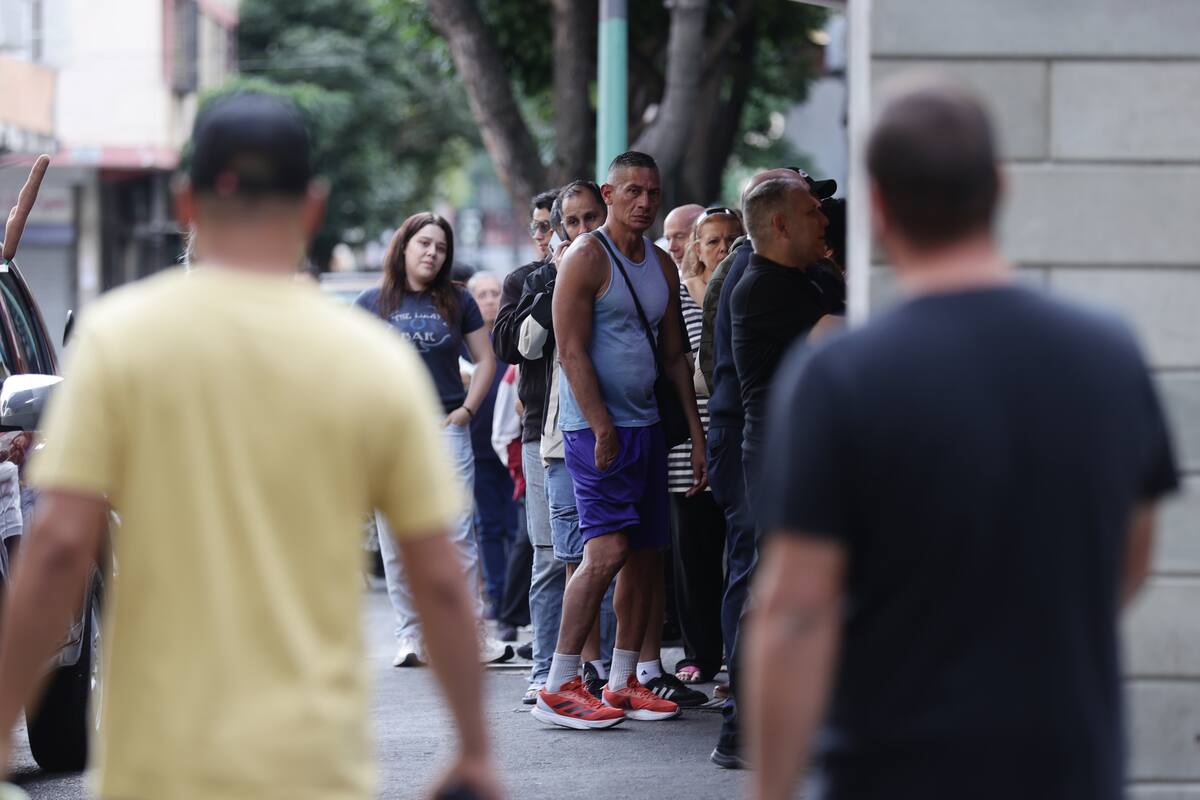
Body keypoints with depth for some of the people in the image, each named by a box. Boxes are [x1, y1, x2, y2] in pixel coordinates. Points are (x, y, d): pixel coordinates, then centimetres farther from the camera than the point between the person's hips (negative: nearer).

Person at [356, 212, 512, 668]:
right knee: (398, 543, 2)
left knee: (458, 535, -6)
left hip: (446, 429, 0)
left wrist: (467, 410, 1)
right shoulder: (373, 303, 7)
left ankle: (472, 634, -4)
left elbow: (485, 361, 13)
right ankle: (411, 636, 9)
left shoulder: (457, 302, 9)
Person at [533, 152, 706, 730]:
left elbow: (674, 355, 19)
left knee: (646, 554, 6)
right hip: (596, 425, -8)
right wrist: (602, 428, -20)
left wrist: (697, 434, 13)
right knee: (607, 551, -16)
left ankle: (622, 682, 14)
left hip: (647, 424, 8)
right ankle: (558, 688, -13)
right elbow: (572, 350, -14)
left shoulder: (663, 266, 15)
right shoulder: (587, 258, -8)